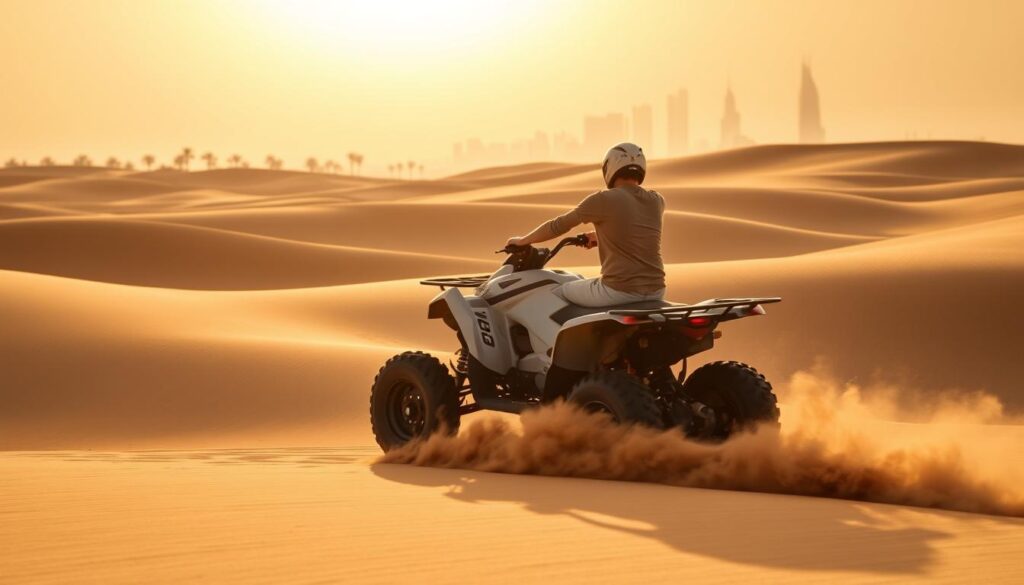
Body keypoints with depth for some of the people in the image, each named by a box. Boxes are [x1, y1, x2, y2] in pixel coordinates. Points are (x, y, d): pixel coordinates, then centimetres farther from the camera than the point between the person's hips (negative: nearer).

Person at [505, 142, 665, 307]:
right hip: (655, 292, 6)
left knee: (558, 293, 19)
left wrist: (522, 240, 18)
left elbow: (558, 225, 3)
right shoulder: (657, 201, 8)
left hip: (619, 290, -6)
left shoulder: (604, 200, -7)